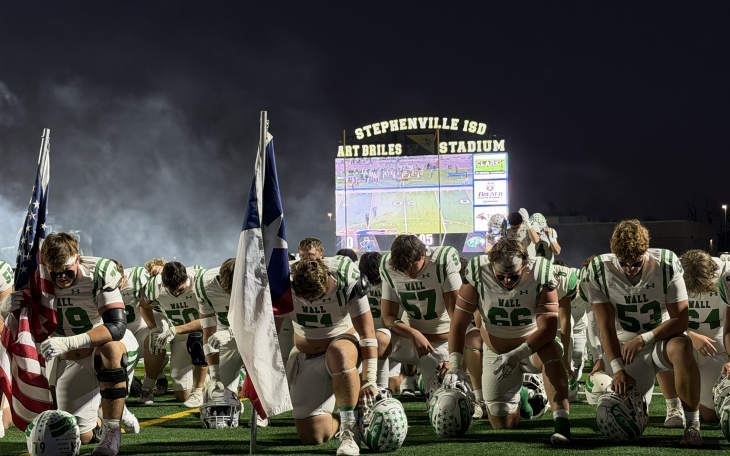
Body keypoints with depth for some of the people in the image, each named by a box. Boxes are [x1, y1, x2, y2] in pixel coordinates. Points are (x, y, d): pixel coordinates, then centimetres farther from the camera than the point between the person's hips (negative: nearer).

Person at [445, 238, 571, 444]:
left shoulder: (540, 274, -22)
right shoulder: (477, 274, -19)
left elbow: (548, 328, -27)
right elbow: (459, 323, -14)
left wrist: (516, 355, -39)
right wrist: (454, 367, -24)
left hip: (532, 347, -2)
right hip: (496, 353, 2)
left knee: (550, 350, -38)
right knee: (503, 424, 2)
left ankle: (561, 421, -38)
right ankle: (519, 396, 37)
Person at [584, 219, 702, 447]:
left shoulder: (666, 264, -15)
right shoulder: (599, 272, -12)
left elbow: (681, 319, -15)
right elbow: (606, 326, -11)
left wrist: (643, 339, -27)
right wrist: (617, 369, -20)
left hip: (662, 337, -1)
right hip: (626, 346, 1)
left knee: (681, 347, -39)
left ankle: (692, 424, -25)